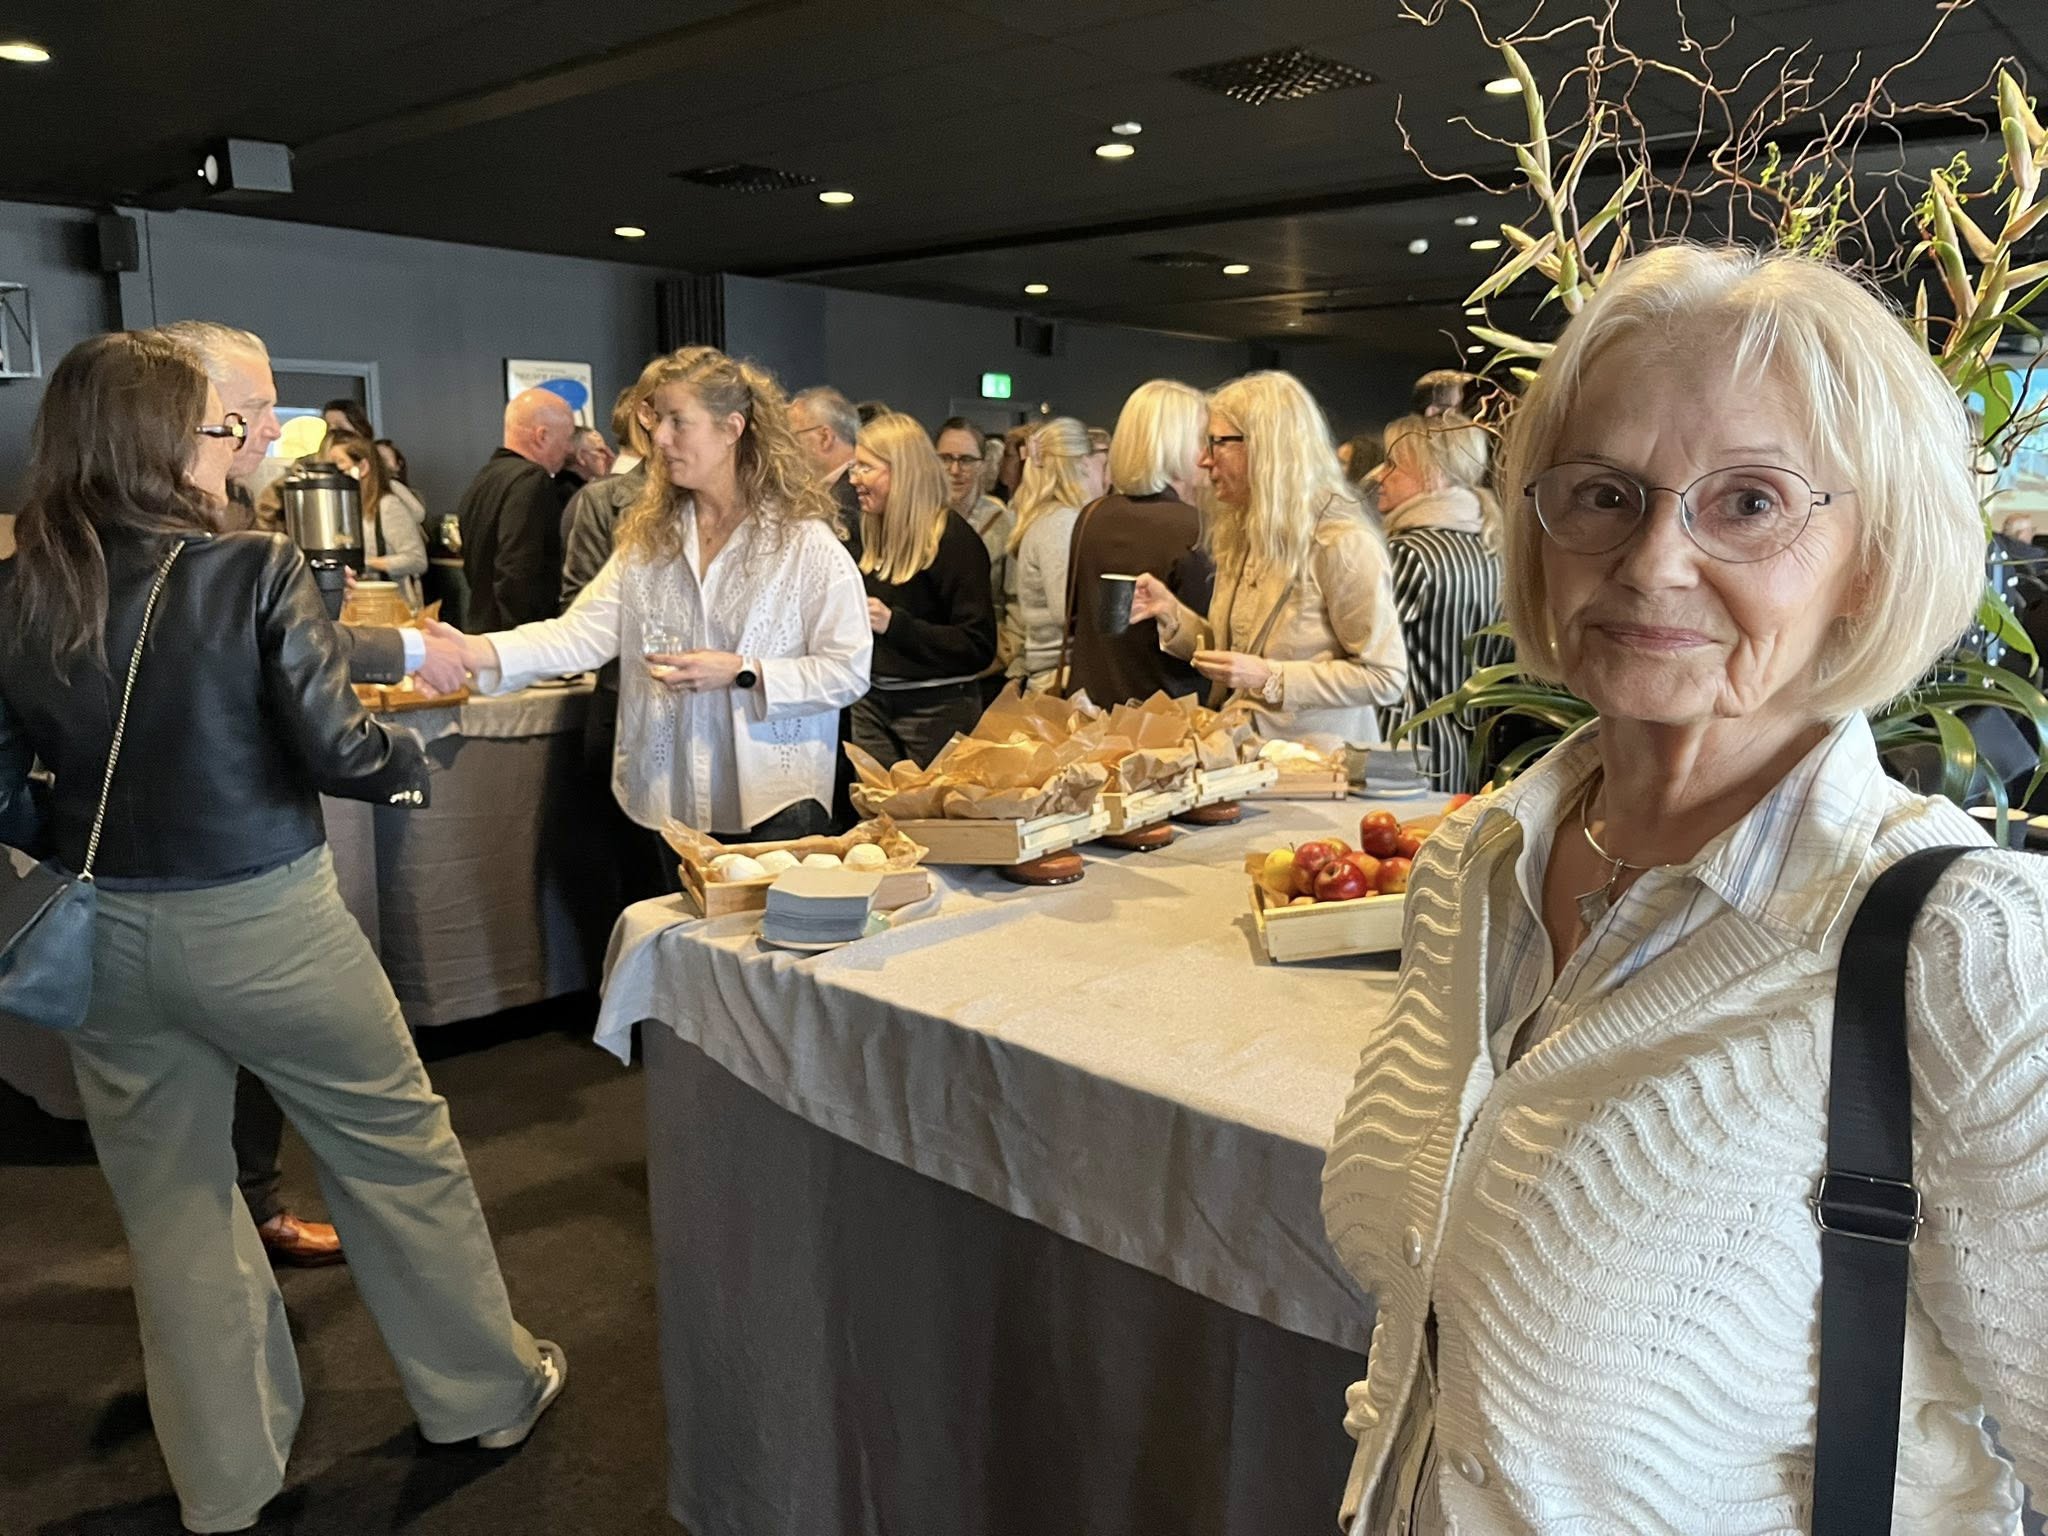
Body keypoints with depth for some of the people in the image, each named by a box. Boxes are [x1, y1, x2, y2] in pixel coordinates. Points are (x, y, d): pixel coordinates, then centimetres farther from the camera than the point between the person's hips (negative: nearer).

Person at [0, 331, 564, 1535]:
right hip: (263, 925, -4)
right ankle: (490, 1392, 32)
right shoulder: (254, 570, -16)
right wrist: (412, 761, -1)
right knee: (401, 1152, 14)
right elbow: (338, 752, -20)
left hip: (106, 937, 5)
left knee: (173, 1201, 17)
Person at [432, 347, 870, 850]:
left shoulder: (804, 540, -7)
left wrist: (742, 673, -17)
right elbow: (585, 631, -3)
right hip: (674, 802, 5)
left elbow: (848, 671, -9)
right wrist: (478, 651, -17)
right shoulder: (649, 535, 7)